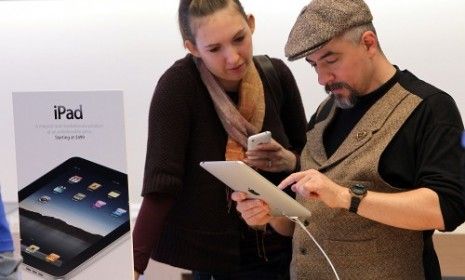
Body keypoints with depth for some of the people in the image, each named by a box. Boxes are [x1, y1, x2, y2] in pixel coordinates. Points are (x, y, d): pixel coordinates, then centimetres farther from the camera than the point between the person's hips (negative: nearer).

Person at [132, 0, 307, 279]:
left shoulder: (276, 75, -6)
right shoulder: (178, 85, -19)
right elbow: (160, 185, -24)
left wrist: (288, 161, -16)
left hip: (274, 249, 4)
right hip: (203, 254, -3)